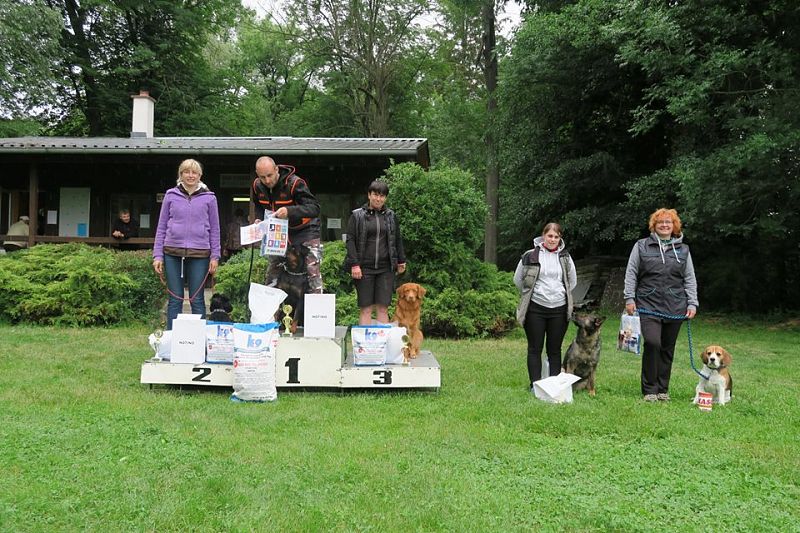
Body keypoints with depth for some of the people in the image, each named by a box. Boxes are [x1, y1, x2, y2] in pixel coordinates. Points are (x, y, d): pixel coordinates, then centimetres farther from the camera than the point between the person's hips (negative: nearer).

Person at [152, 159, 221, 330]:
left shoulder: (209, 198, 5)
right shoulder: (171, 196, 7)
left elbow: (214, 229, 7)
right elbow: (161, 226, 9)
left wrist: (215, 256, 2)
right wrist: (157, 255, 4)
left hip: (199, 254, -1)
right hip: (173, 253, 1)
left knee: (197, 300, 4)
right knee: (175, 299, 5)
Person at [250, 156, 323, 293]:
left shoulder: (295, 183, -25)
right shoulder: (257, 186, -6)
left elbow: (314, 208, -33)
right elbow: (258, 206, 16)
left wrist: (289, 211, -46)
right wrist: (259, 219, -6)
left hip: (304, 229, -6)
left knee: (313, 269, -14)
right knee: (273, 268, 10)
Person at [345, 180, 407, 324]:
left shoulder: (391, 216, 11)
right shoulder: (357, 215, 2)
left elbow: (398, 239, 18)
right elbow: (350, 240, -1)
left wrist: (401, 261, 16)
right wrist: (354, 264, -10)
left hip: (385, 269, 2)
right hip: (364, 268, -2)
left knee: (383, 307, 0)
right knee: (366, 308, -1)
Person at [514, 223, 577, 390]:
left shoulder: (565, 257, 5)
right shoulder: (530, 256, -3)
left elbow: (572, 281, 18)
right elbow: (518, 279, 7)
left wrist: (560, 294, 13)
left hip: (559, 309, 2)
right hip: (535, 308, -2)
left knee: (555, 349, 8)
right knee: (535, 349, 2)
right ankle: (535, 385, 9)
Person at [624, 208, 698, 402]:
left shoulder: (683, 250, 13)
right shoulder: (642, 246, 7)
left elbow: (690, 279, 13)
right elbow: (631, 274, 5)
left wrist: (692, 304, 4)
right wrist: (629, 298, -3)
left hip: (675, 307, 3)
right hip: (649, 305, -3)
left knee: (667, 349, 6)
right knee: (652, 343, -17)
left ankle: (662, 389, 17)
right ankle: (649, 390, -6)